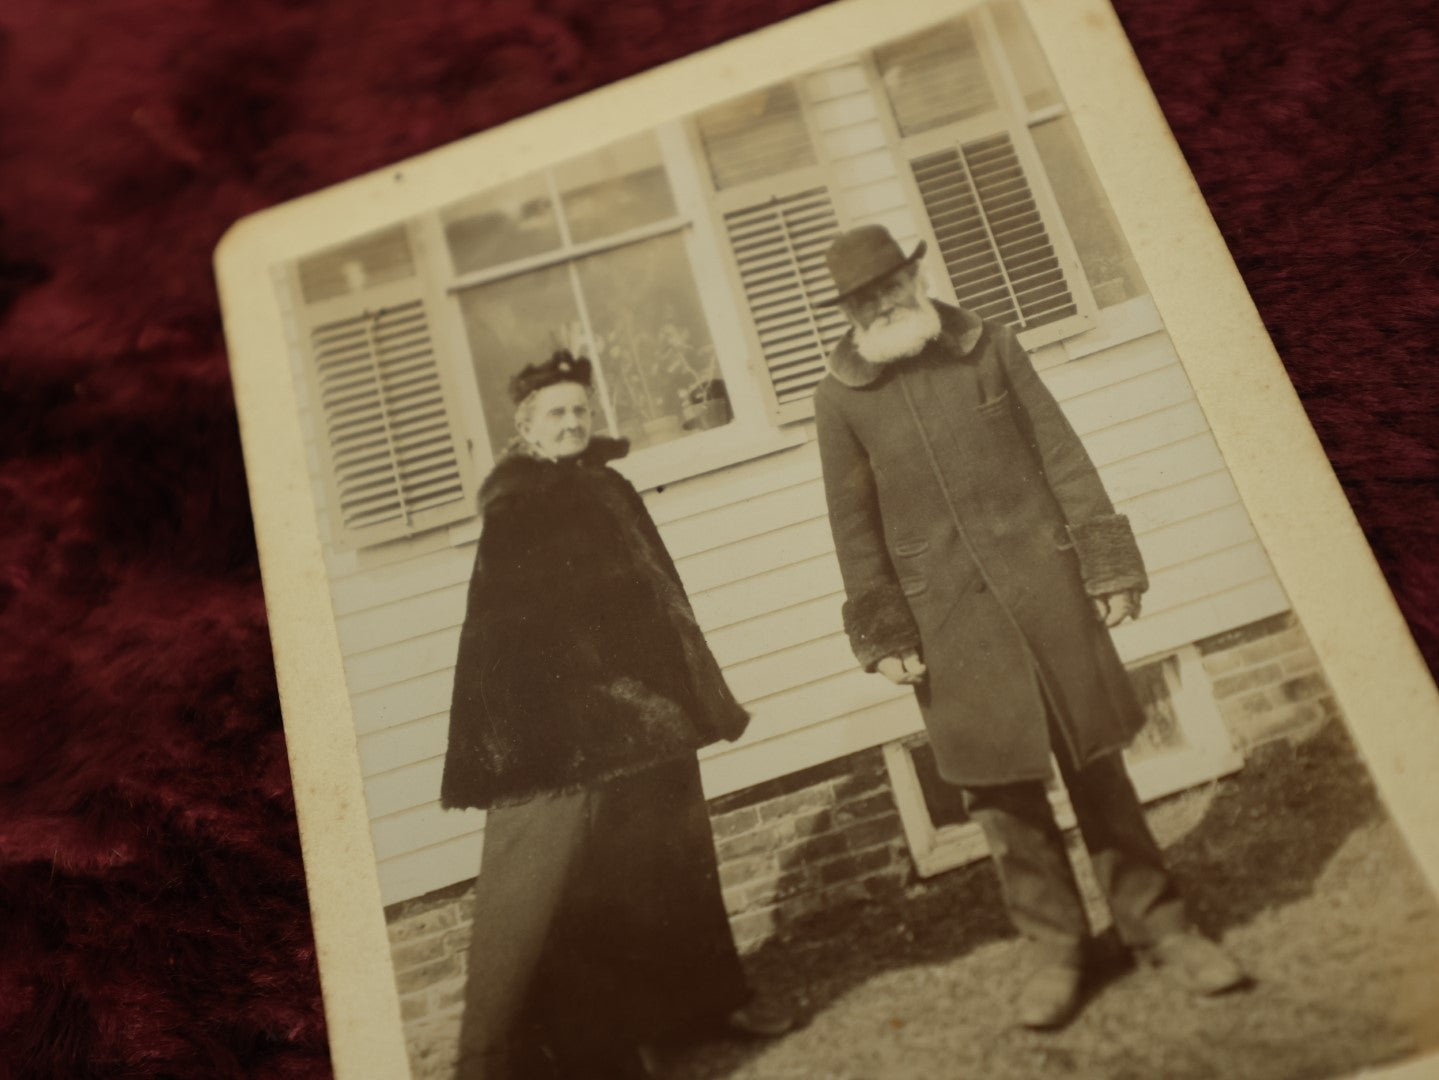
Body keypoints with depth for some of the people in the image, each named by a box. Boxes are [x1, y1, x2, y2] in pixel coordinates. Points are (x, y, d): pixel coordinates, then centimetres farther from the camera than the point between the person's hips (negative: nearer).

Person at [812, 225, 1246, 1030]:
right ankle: (1058, 945, 23)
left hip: (1042, 580, 1)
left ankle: (1157, 922, 25)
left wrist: (1106, 563, -1)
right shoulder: (840, 397, 0)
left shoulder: (988, 344, 4)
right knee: (1001, 783, 5)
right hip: (949, 613, 0)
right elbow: (855, 528, 2)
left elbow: (1061, 456, 4)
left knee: (1095, 761, 8)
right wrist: (885, 632, -2)